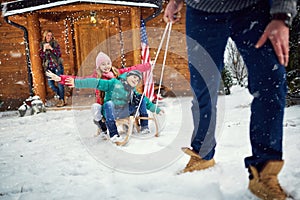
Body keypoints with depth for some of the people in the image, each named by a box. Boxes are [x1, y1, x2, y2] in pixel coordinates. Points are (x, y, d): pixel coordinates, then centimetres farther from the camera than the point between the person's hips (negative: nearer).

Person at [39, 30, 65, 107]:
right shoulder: (42, 45, 9)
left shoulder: (55, 43, 2)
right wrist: (44, 49, -12)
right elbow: (41, 56, 3)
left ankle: (61, 99, 3)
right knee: (50, 83, -4)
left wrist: (51, 48, -17)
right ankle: (59, 94, 19)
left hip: (57, 66, -3)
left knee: (60, 83, -5)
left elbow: (59, 54, -8)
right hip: (49, 67, 3)